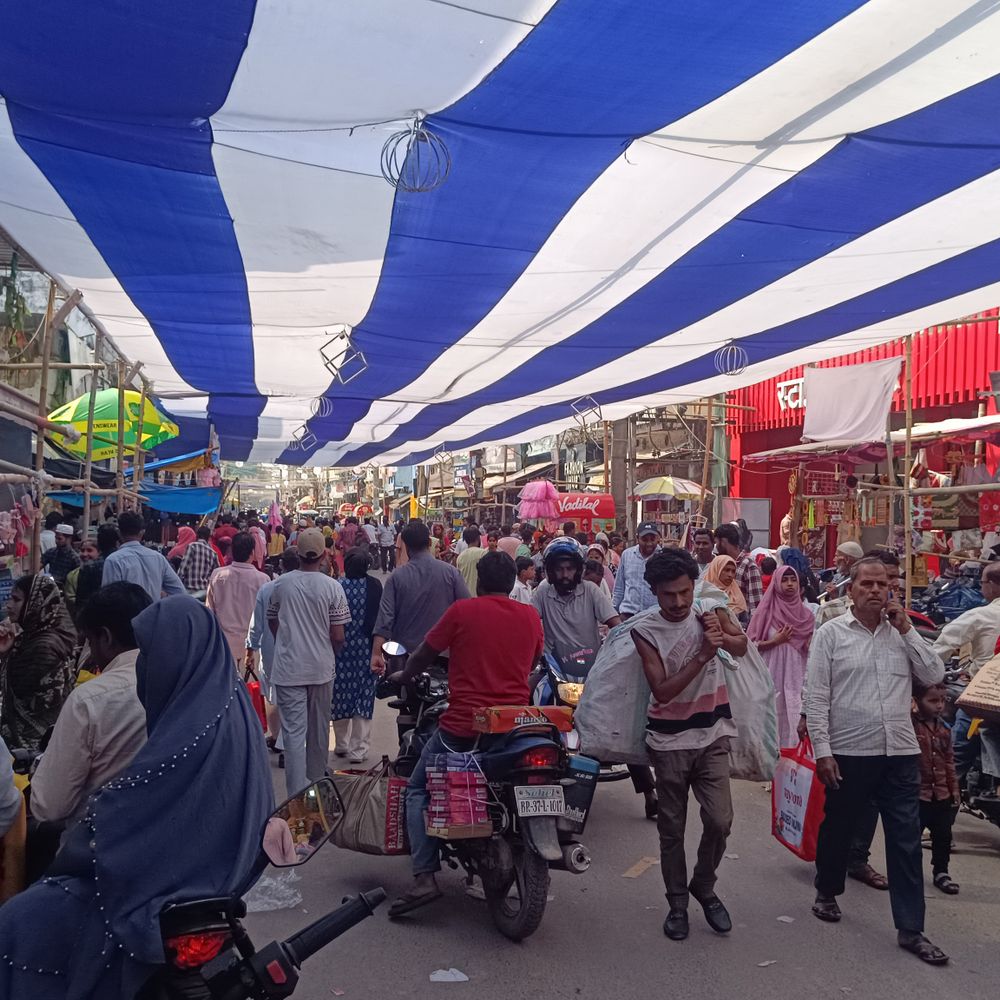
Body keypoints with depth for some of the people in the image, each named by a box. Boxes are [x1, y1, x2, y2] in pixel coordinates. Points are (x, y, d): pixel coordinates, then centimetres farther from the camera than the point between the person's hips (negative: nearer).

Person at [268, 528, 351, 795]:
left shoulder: (280, 584, -5)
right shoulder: (332, 587, -10)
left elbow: (272, 624, 9)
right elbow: (338, 637, -8)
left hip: (288, 668, 0)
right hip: (322, 668, 1)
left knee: (294, 732, 0)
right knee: (319, 730, 17)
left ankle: (298, 794, -5)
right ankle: (317, 784, 33)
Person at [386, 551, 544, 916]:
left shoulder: (463, 610, -6)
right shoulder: (531, 616, 4)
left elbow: (425, 653, 3)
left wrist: (403, 676, 23)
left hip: (464, 725, -4)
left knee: (418, 791, 10)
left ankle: (425, 878, -4)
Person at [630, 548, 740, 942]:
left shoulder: (709, 613, -2)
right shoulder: (645, 631, -10)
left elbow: (742, 646, 3)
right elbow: (662, 690, -16)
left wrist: (721, 636, -17)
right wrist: (703, 655, -24)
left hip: (712, 736, 1)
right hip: (669, 741, -1)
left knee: (720, 821, -5)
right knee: (672, 827, 9)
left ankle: (704, 886, 21)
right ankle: (677, 901, 28)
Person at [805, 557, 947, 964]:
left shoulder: (902, 632, 9)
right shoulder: (831, 634, -3)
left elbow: (934, 675, 0)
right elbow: (817, 698, -5)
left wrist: (907, 629, -6)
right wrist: (822, 751, -10)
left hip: (901, 754, 3)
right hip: (848, 753, -3)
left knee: (906, 841, 4)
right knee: (838, 828, 14)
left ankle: (911, 929, 13)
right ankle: (827, 892, 38)